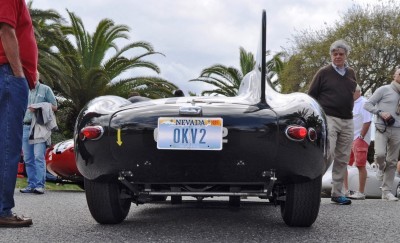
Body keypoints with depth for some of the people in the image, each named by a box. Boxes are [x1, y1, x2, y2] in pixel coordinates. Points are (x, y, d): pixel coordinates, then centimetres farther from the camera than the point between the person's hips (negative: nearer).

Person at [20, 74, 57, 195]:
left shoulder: (45, 89, 9)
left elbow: (54, 107, 5)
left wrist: (39, 107, -8)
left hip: (40, 127, -4)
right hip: (25, 127, 4)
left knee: (39, 157, -14)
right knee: (28, 159, 2)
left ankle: (40, 185, -17)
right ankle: (31, 185, 6)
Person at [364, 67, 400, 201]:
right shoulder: (384, 89, 1)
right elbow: (367, 104, -1)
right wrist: (381, 113, -13)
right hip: (382, 128, -5)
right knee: (380, 154, -24)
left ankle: (386, 191, 10)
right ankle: (381, 168, 13)